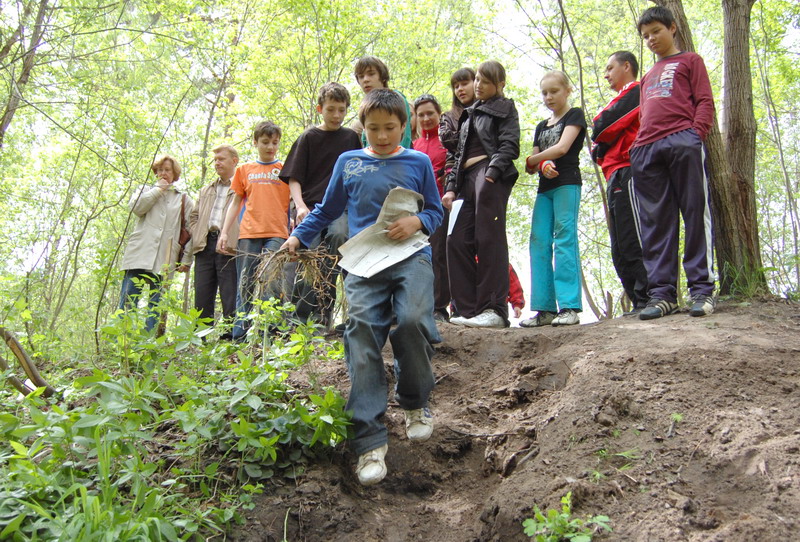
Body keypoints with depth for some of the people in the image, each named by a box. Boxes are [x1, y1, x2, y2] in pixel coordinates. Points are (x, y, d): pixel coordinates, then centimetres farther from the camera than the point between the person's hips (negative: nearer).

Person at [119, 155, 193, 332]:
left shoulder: (184, 200, 17)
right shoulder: (146, 192, 22)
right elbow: (137, 207, -2)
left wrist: (187, 259, -1)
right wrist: (159, 188, 7)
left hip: (164, 259, -1)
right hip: (140, 254, 1)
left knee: (156, 303, -3)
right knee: (128, 300, -7)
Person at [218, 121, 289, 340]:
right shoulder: (244, 170, 17)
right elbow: (236, 203, 18)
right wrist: (224, 232, 10)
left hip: (276, 234, -2)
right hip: (248, 234, 2)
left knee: (273, 283, -12)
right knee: (246, 284, 1)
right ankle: (240, 334, 4)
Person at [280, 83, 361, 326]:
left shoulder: (351, 137, 13)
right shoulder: (308, 137, 6)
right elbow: (293, 178, 2)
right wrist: (300, 206, -14)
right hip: (312, 207, 0)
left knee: (338, 236, -30)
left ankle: (325, 308, -27)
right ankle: (303, 320, 3)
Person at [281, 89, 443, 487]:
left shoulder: (418, 162, 12)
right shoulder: (348, 162, 16)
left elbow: (436, 212, 14)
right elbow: (327, 210, 25)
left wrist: (416, 222, -7)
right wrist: (298, 236, 16)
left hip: (410, 256, -1)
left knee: (412, 321, -26)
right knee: (362, 333, -14)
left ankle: (415, 403, 3)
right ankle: (369, 441, -11)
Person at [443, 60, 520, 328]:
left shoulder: (505, 108, 10)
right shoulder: (469, 114, 29)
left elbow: (510, 145, -4)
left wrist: (491, 173, -19)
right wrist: (451, 187, 12)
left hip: (492, 177, -7)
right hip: (468, 179, 7)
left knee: (489, 240, -14)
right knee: (458, 242, -3)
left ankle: (495, 309, -14)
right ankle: (469, 309, -1)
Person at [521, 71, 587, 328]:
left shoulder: (575, 115, 6)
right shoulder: (541, 127, 23)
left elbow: (563, 147, -10)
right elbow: (533, 165, 15)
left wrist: (531, 160, 0)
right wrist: (542, 165, -9)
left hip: (567, 183, -7)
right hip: (545, 187, 7)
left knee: (565, 239, -14)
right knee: (539, 242, -3)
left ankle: (569, 306, -16)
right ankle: (545, 308, -3)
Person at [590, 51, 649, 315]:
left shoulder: (635, 91, 0)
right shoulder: (624, 99, 30)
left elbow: (602, 128, -11)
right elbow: (601, 137, 23)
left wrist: (599, 134, 9)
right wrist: (599, 150, 3)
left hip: (627, 173, -10)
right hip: (616, 179, 10)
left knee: (633, 243, -14)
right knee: (621, 250, 6)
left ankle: (646, 300, -15)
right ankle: (639, 303, 7)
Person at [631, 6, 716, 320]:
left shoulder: (689, 61, 17)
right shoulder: (647, 78, 32)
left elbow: (705, 101, 5)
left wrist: (696, 135, -11)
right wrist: (638, 146, 10)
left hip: (682, 142, -5)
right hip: (646, 150, 5)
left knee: (695, 213, -9)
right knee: (655, 222, -3)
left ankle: (702, 289, -9)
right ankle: (662, 293, -5)